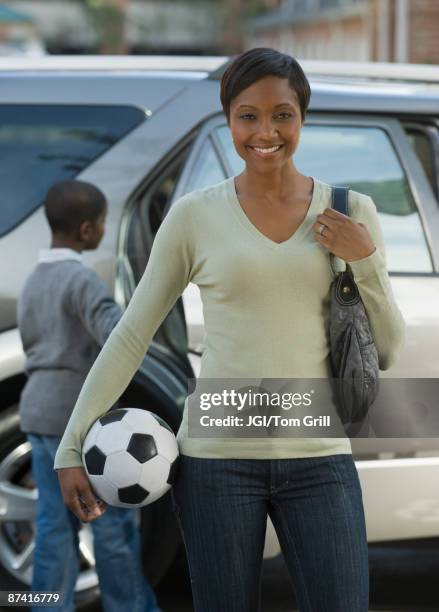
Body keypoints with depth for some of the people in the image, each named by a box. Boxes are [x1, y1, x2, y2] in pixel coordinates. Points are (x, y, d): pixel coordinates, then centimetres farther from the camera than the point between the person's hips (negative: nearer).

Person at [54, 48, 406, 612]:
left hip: (319, 457, 1)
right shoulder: (195, 215, 1)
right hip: (217, 456, -1)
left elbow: (386, 353, 10)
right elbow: (131, 336, 6)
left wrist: (366, 263, -6)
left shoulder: (351, 211, 5)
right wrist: (72, 446, 2)